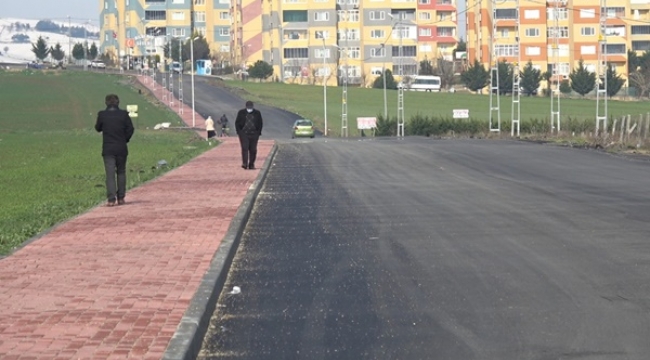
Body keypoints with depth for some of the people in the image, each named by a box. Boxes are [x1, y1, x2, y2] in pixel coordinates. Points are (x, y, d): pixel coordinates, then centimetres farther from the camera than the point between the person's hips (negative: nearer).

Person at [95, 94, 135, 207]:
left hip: (108, 149, -1)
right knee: (121, 172, 13)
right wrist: (125, 140, 10)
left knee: (110, 174, -2)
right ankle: (121, 198, 14)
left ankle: (111, 199, -11)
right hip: (121, 148, 1)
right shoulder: (124, 114, -2)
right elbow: (130, 129, -2)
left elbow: (98, 128, 9)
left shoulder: (102, 114, -4)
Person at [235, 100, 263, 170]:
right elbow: (237, 122, 8)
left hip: (254, 134, 1)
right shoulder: (241, 112, 5)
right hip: (244, 133, -1)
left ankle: (251, 164, 10)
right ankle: (244, 163, -17)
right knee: (244, 148, -12)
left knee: (253, 150, 2)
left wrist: (259, 132, 3)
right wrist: (239, 132, -1)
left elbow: (260, 123, 12)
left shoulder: (257, 113, 6)